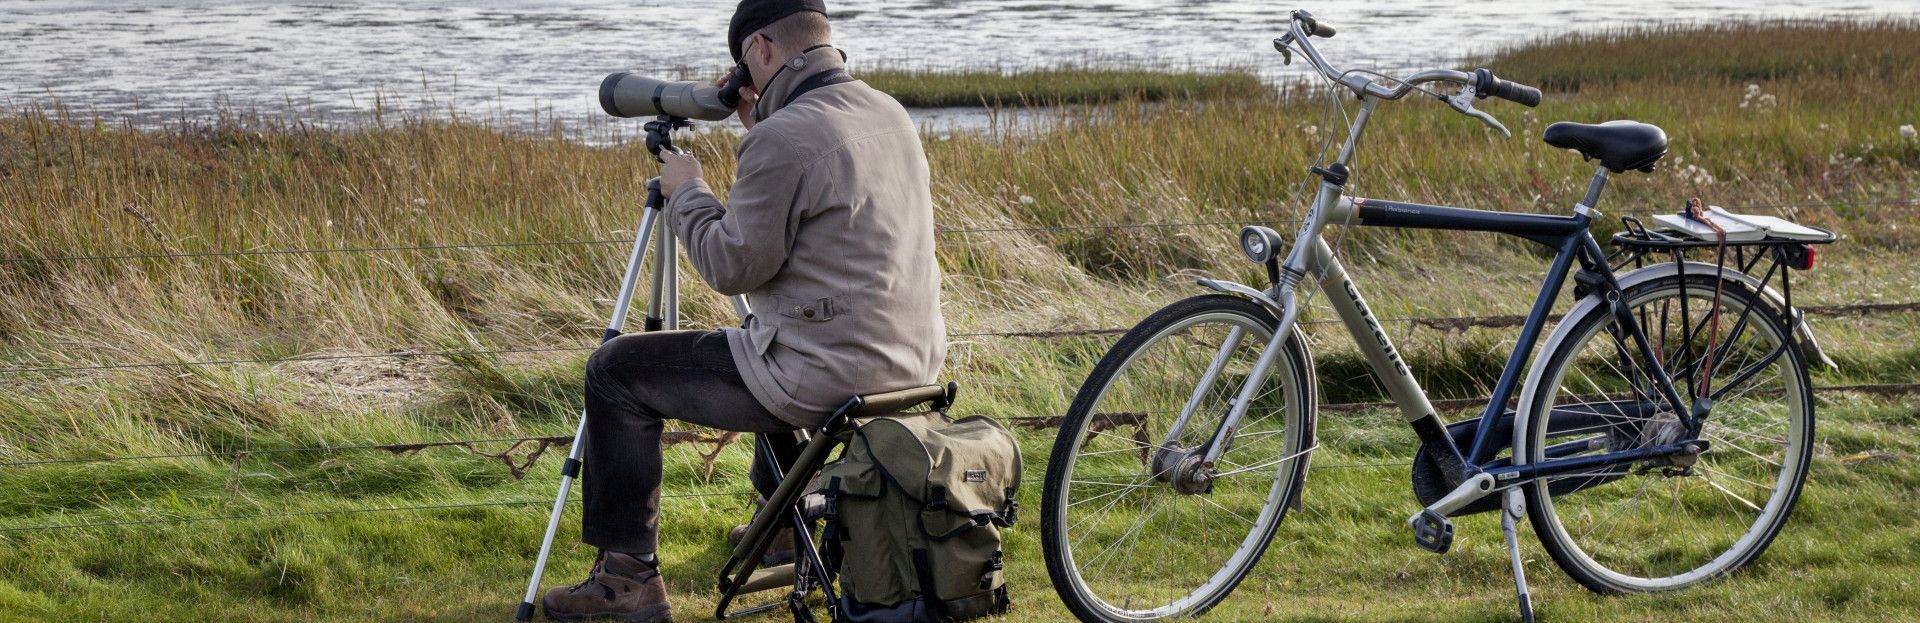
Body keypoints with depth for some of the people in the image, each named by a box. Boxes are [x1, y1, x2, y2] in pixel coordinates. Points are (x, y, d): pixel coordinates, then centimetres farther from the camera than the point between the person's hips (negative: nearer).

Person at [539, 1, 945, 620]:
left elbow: (732, 266, -15)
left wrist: (685, 192, 1)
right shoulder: (892, 115, 7)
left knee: (616, 371, 5)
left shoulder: (784, 139, -20)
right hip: (912, 363, 9)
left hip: (822, 380, -9)